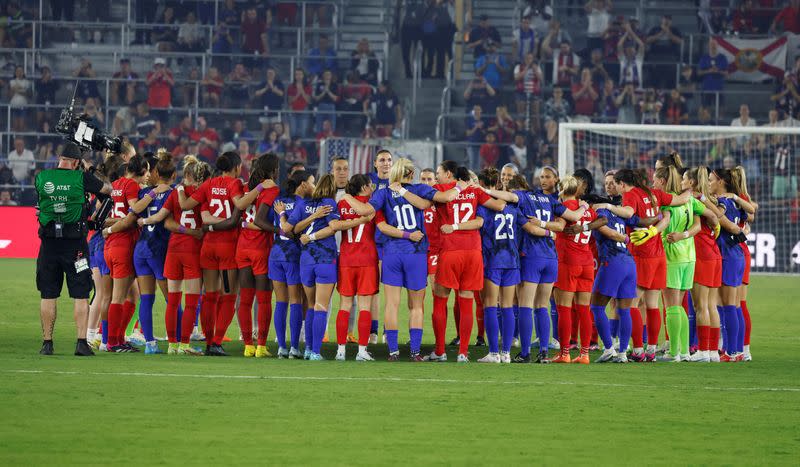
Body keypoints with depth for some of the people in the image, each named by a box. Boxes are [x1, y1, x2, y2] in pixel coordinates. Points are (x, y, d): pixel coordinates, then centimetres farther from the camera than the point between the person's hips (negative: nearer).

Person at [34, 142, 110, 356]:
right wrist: (89, 169, 23)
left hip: (49, 242, 2)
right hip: (75, 243, -2)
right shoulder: (81, 178, -7)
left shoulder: (41, 177, 0)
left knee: (48, 296, 9)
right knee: (81, 296, 2)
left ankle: (47, 342, 10)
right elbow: (107, 189, 6)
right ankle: (82, 342, -4)